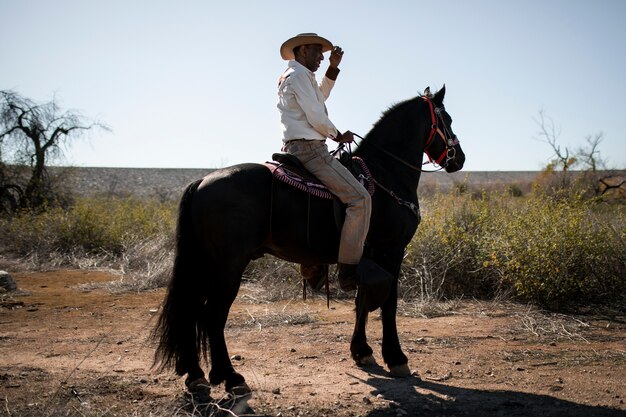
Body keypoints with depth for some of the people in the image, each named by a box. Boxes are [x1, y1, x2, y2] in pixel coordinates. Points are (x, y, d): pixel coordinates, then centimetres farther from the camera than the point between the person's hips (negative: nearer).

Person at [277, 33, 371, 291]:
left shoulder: (289, 76, 22)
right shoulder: (299, 74, -9)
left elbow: (320, 96, 35)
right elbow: (317, 119, -15)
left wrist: (334, 67, 24)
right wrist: (338, 135, 3)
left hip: (295, 149, 11)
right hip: (309, 149, -11)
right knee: (360, 198, -19)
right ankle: (348, 271, -23)